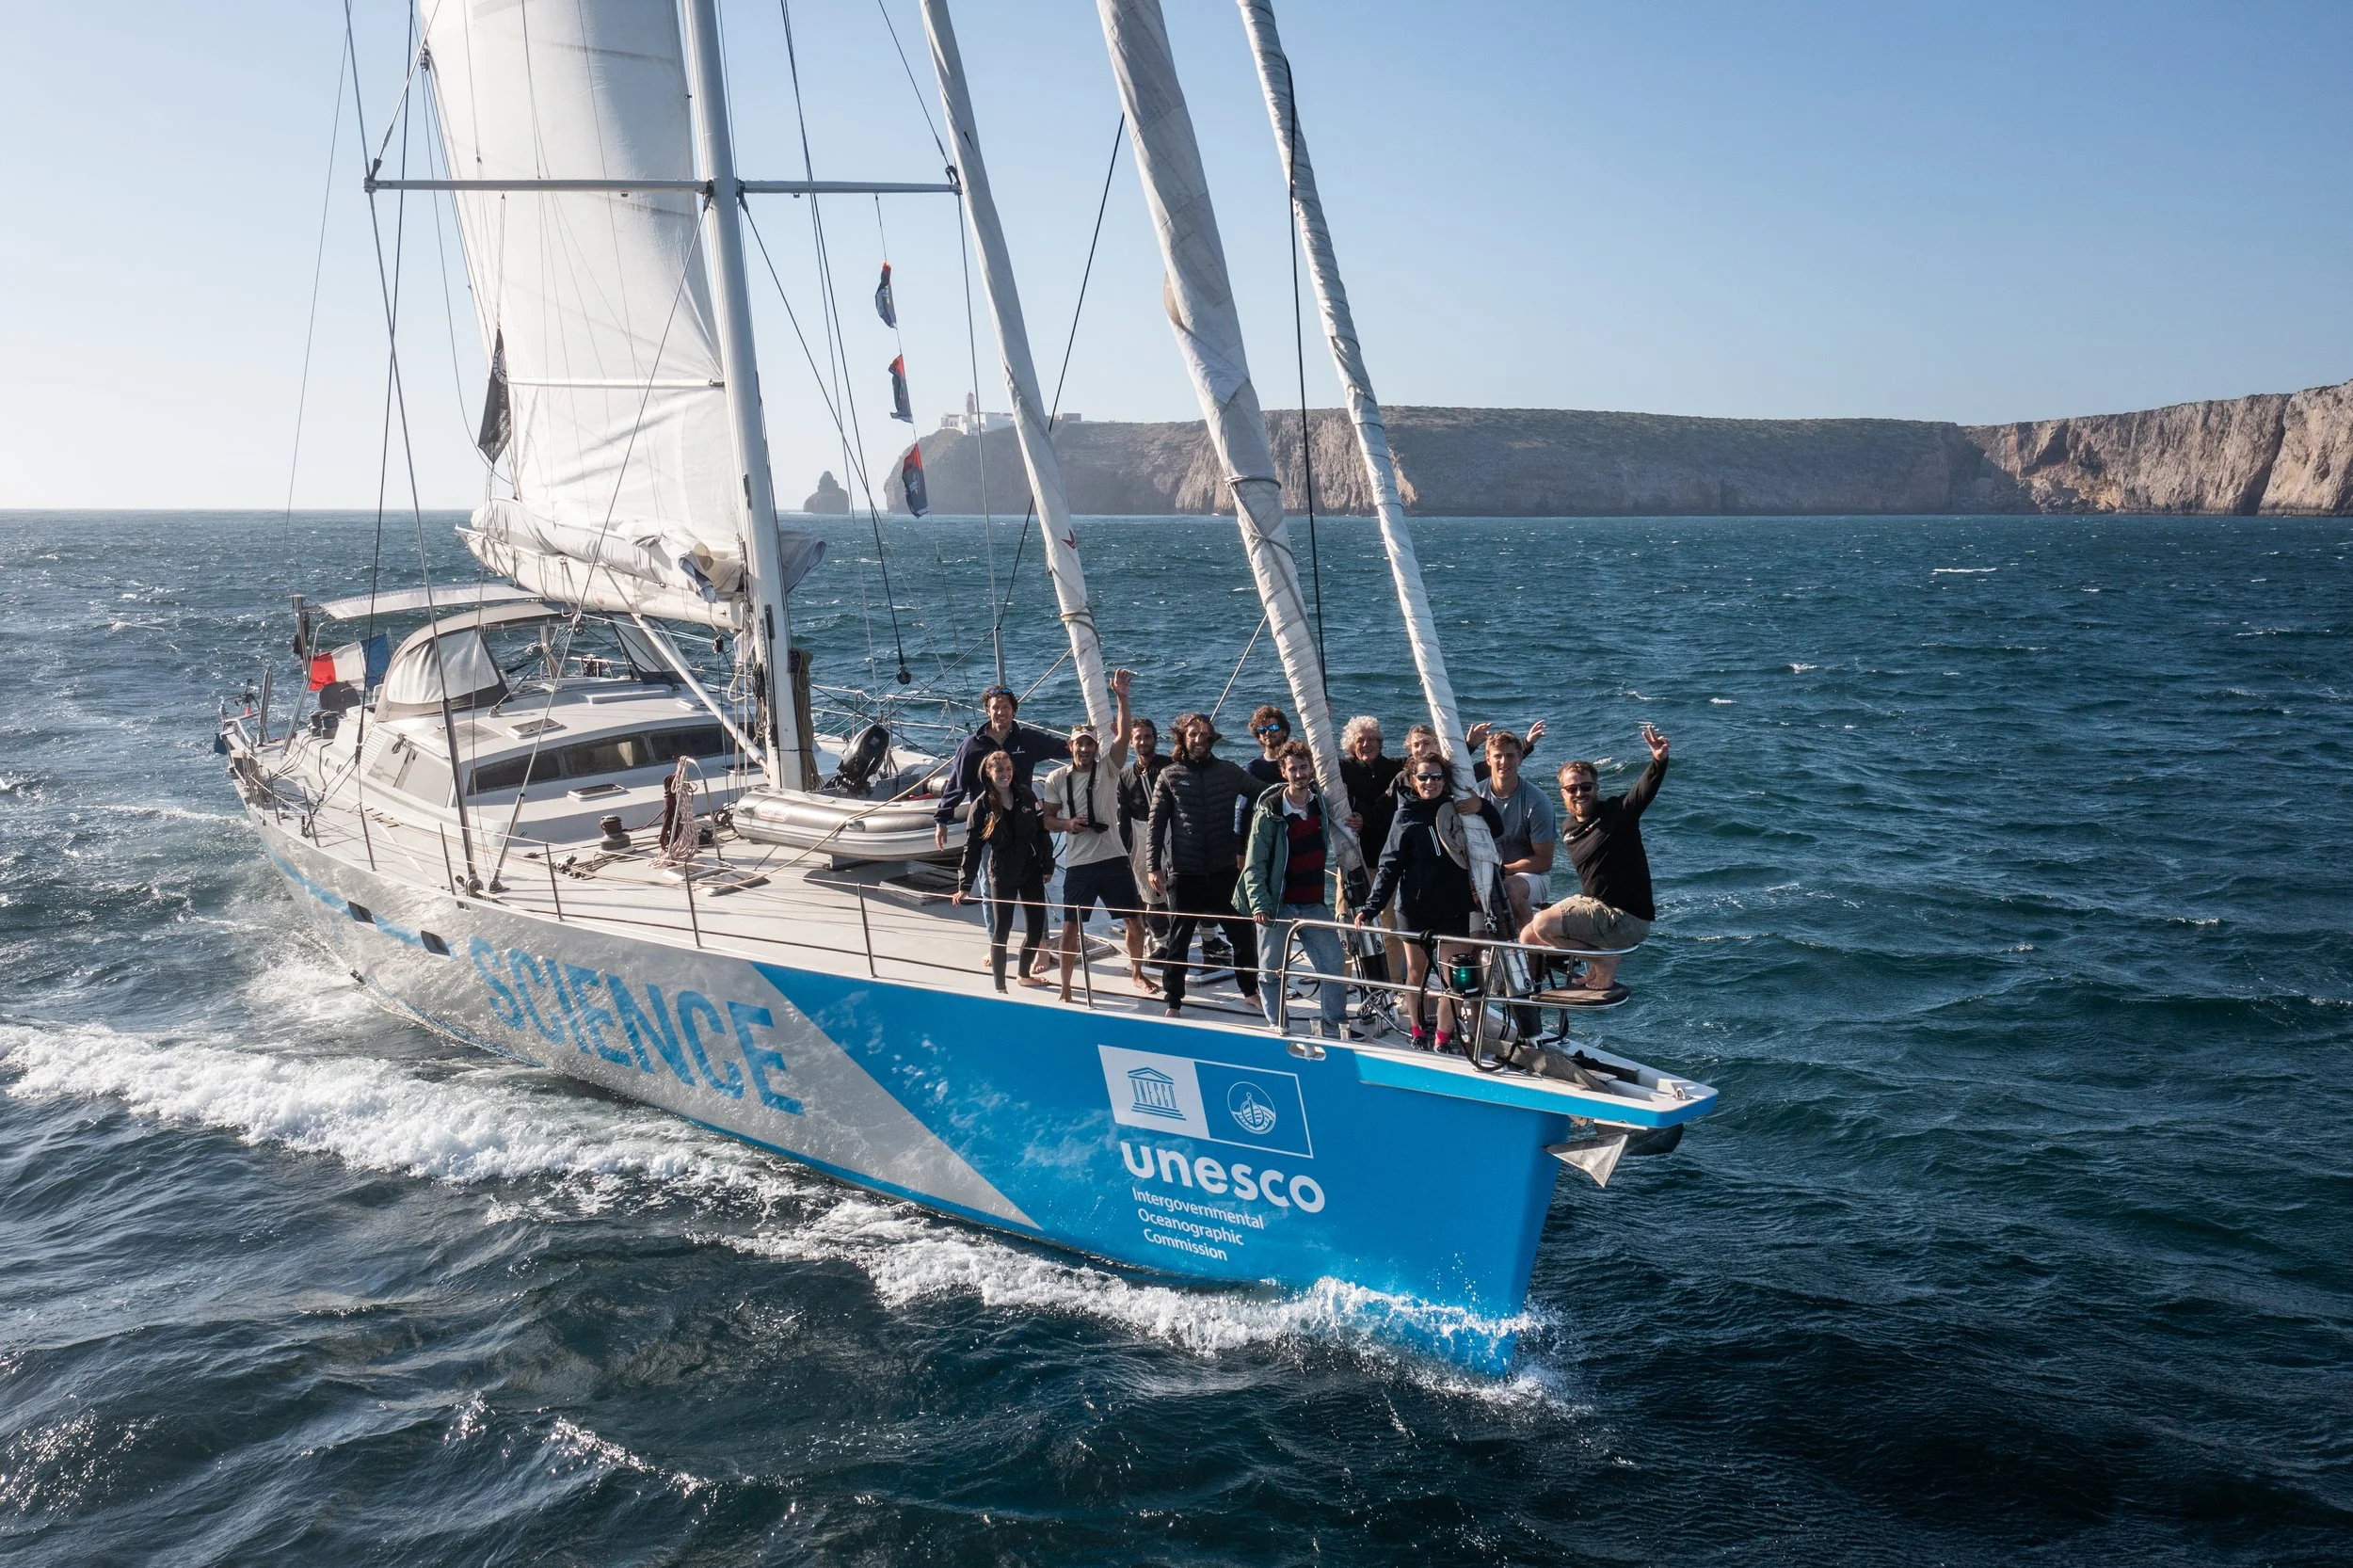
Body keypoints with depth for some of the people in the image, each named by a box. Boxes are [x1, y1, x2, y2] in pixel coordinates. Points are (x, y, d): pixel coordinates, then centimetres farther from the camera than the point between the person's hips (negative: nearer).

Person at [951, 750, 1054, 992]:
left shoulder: (1025, 795, -1)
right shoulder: (982, 806, -9)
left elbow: (1042, 830, 6)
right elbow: (972, 847, -9)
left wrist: (1048, 865, 6)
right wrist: (965, 885, -15)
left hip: (1031, 872, 3)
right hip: (1002, 877, -3)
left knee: (1036, 929, 9)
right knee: (1001, 931, 2)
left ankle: (1024, 974, 31)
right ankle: (1000, 986, 11)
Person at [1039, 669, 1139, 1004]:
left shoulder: (1108, 768, 1)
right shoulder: (1056, 779, 2)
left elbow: (1122, 735, -13)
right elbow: (1048, 819, 8)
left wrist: (1122, 698, -23)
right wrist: (1068, 824, -14)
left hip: (1114, 858, 1)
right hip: (1078, 863, -1)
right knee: (1071, 927, 1)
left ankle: (1138, 973, 29)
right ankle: (1066, 988, 13)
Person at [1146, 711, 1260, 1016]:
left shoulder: (1228, 771, 5)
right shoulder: (1170, 776, 1)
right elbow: (1155, 824, 0)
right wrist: (1155, 866, -7)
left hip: (1224, 870, 2)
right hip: (1184, 873, -2)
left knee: (1243, 931, 7)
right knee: (1179, 937, 7)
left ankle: (1250, 988, 25)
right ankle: (1173, 1000, 17)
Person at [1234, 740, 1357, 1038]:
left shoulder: (1323, 805, 4)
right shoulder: (1268, 812, -9)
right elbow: (1254, 864, -11)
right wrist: (1259, 905, -20)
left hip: (1314, 904, 4)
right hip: (1278, 905, -4)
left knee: (1334, 965, 0)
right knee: (1271, 971, 3)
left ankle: (1333, 1025, 14)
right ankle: (1276, 1027, 17)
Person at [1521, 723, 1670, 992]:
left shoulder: (1617, 811, -11)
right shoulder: (1569, 830, 10)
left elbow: (1647, 788, -30)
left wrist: (1659, 760, -49)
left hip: (1627, 919, -8)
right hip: (1595, 906, 8)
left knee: (1543, 925, -20)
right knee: (1528, 938, 9)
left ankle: (1602, 962, -4)